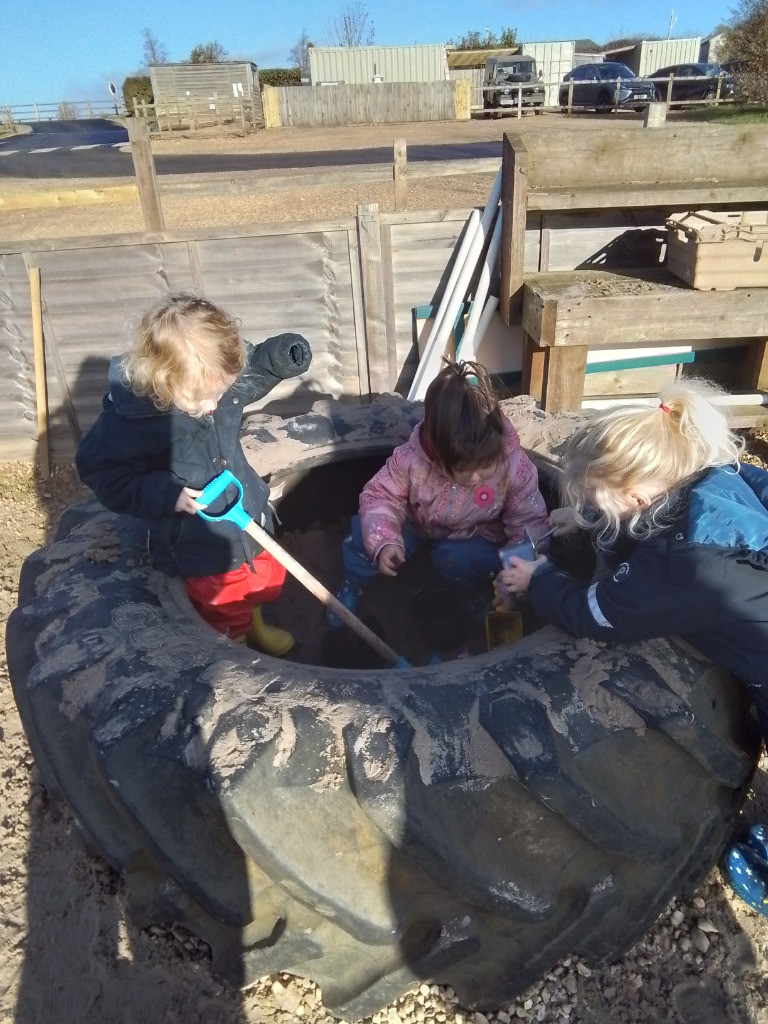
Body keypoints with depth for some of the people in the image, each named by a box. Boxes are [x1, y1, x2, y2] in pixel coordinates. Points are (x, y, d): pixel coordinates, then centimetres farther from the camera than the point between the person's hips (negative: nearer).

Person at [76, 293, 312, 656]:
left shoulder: (217, 378, -14)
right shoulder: (131, 417, -30)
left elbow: (255, 369, 7)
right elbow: (102, 472, -19)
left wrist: (279, 356, -15)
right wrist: (166, 494, -29)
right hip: (199, 542, -6)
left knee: (263, 575, 30)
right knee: (225, 609, 15)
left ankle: (257, 628, 60)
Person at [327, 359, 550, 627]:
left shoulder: (514, 465, -32)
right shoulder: (411, 457, -33)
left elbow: (530, 521, -19)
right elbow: (379, 496, -19)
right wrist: (384, 541, -36)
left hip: (472, 539, 0)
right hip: (416, 526, 1)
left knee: (459, 560, -35)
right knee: (363, 534, -23)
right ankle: (351, 588, 10)